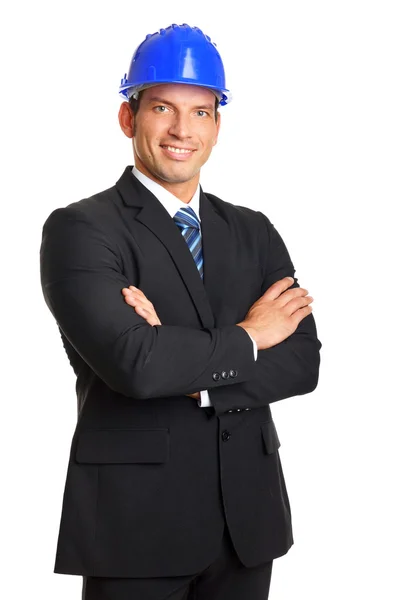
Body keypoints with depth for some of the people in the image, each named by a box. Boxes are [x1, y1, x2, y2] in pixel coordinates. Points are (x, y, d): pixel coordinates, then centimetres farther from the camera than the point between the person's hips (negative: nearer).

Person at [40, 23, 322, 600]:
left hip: (248, 513, 5)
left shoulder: (254, 232, 8)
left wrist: (188, 371, -15)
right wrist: (245, 338, -8)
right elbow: (130, 361, -21)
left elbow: (303, 362, -1)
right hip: (136, 514, -4)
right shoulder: (80, 229, -7)